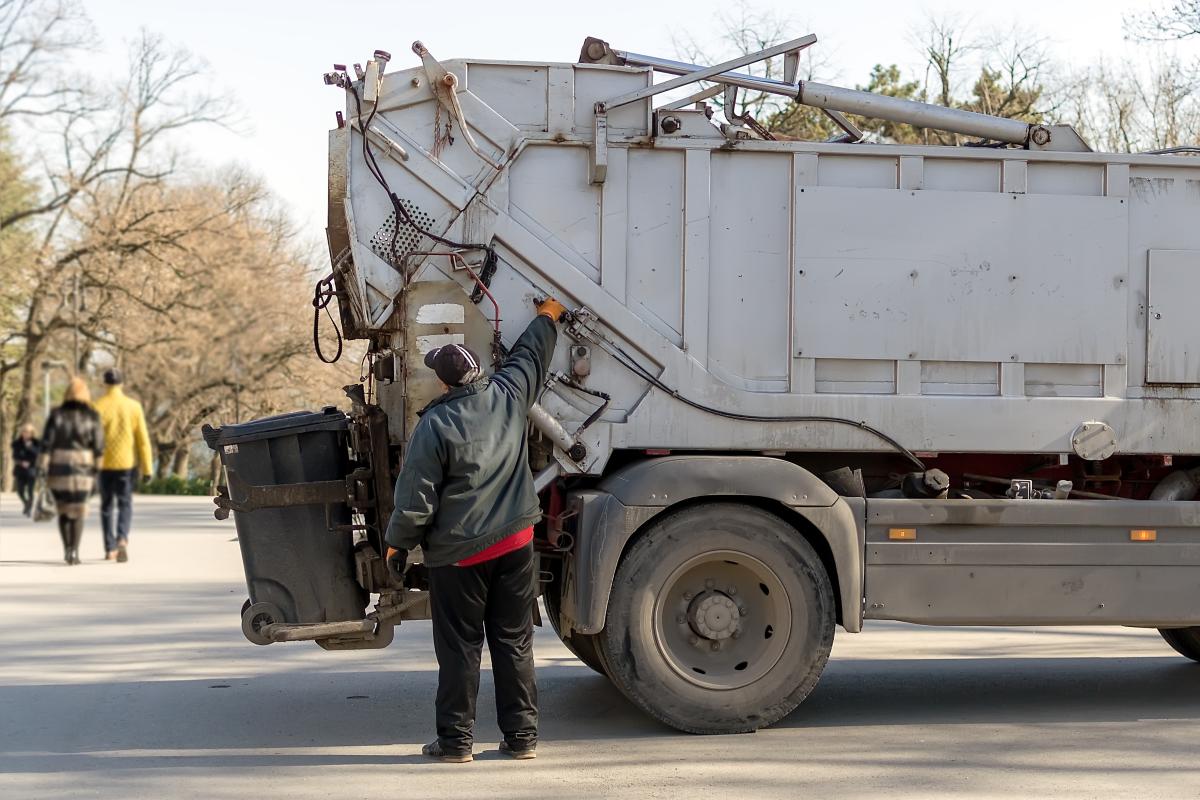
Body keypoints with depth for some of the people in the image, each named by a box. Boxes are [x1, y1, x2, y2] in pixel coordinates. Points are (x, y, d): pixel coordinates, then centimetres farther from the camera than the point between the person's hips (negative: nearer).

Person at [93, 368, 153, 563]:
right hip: (127, 464, 0)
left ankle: (110, 549, 16)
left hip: (104, 464, 0)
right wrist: (147, 469, 2)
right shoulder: (133, 406, -2)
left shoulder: (97, 407, -4)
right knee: (125, 505, 6)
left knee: (107, 506, 14)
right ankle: (122, 539, -19)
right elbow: (143, 439, -3)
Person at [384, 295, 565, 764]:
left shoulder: (434, 426, -14)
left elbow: (416, 497, -11)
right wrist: (547, 317, 41)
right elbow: (530, 355, 22)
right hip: (515, 542, 5)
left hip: (459, 553, -5)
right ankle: (521, 734, 14)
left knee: (459, 647, 3)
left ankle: (455, 738, 8)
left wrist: (398, 543, 4)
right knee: (515, 641, 10)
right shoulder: (507, 395, 0)